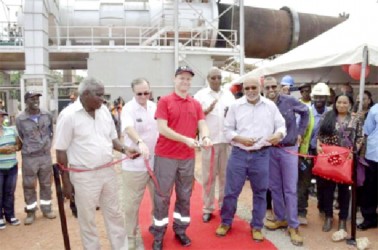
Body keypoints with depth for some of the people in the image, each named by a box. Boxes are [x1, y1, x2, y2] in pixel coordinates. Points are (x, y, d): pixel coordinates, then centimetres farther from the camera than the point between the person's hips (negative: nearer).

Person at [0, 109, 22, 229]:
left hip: (12, 167, 4)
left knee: (10, 193, 12)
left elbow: (19, 145, 12)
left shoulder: (12, 130, 7)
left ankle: (10, 215, 24)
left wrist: (14, 148, -9)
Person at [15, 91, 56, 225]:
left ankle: (46, 208, 28)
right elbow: (20, 138, 3)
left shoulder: (47, 115, -2)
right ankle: (31, 211, 23)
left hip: (46, 155, 2)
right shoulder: (20, 119, -10)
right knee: (29, 186, 7)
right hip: (29, 157, -2)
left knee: (46, 184, 13)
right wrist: (29, 148, 7)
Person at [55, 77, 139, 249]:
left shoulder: (104, 110, 2)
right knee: (87, 219, 12)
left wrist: (124, 150, -7)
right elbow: (61, 152, -9)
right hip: (84, 176, -5)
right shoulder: (68, 115, -13)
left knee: (114, 214, 17)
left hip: (108, 172, 5)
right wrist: (66, 182, -8)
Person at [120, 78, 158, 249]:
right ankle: (132, 236, 27)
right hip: (135, 163, -5)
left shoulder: (154, 107, 3)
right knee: (132, 203, 7)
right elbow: (129, 128, -33)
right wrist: (140, 143, -52)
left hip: (156, 161, 5)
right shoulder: (128, 109, -14)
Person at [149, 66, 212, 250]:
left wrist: (205, 137, -20)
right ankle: (158, 235, 19)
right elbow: (162, 128, -12)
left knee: (184, 195, 14)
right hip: (165, 156, -4)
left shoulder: (196, 104, 9)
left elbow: (202, 124, 3)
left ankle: (180, 230, 30)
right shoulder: (164, 101, -4)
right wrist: (185, 139, -20)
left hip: (188, 157, 4)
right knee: (162, 195, 5)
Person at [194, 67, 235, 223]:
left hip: (227, 139, 3)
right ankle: (207, 208, 15)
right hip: (209, 140, -3)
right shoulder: (201, 94, 2)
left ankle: (224, 206, 24)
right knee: (208, 176, 4)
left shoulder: (229, 94, 12)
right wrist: (207, 110, -19)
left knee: (225, 175, 10)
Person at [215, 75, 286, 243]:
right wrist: (240, 139, -15)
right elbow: (228, 129, 3)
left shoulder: (270, 106, 4)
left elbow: (281, 125, 7)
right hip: (239, 154, 0)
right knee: (231, 191, 6)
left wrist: (279, 134, -16)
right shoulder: (236, 106, 2)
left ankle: (256, 226, 28)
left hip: (261, 155, 1)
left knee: (260, 192, 11)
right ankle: (226, 222, 26)